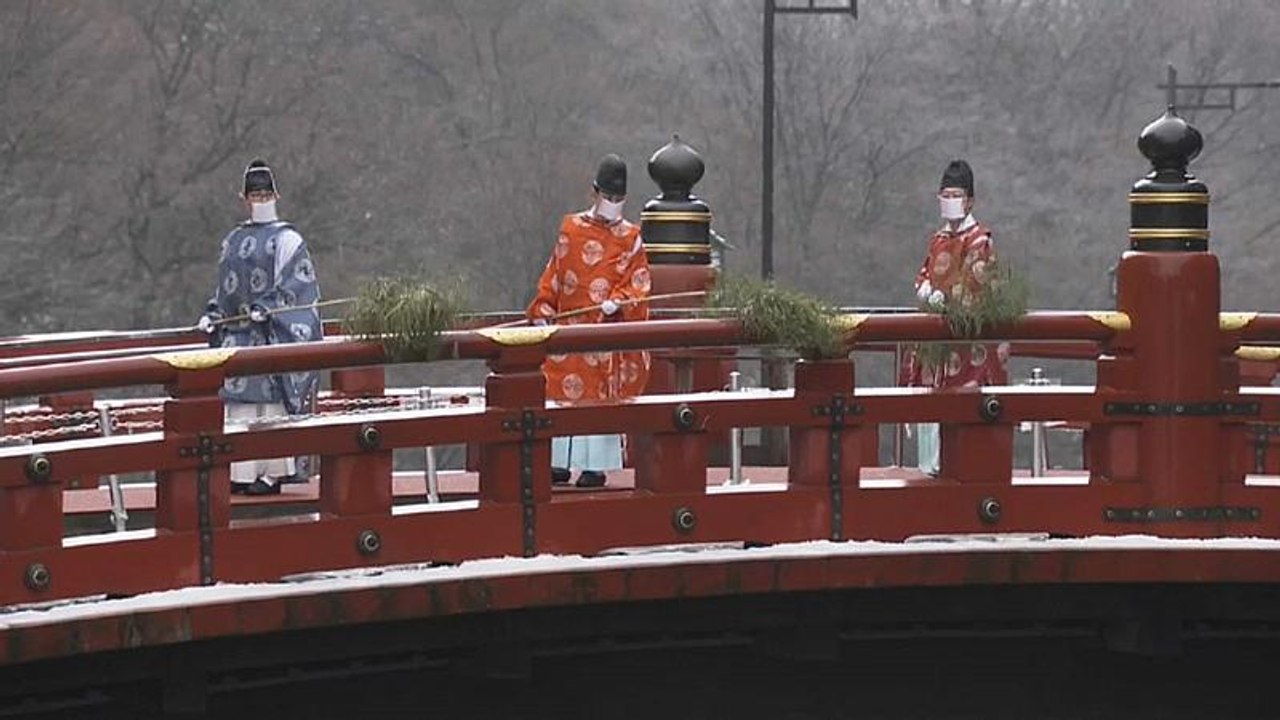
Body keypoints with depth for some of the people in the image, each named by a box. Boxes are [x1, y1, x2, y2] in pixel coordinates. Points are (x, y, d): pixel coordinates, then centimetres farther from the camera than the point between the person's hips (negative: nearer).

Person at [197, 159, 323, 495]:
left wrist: (265, 307, -21)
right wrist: (212, 315, 7)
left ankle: (272, 472, -5)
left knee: (270, 400, -8)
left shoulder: (286, 239, -2)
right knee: (237, 401, 2)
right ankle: (241, 473, 4)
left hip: (271, 334, -6)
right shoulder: (233, 240, 17)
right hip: (236, 334, 6)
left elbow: (294, 285, -10)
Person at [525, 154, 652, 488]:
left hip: (608, 328, -2)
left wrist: (617, 301, -19)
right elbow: (553, 275, 12)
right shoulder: (571, 229, 10)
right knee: (562, 390, 2)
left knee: (601, 394, -4)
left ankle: (596, 464, -1)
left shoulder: (629, 238, 4)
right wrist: (542, 309, 3)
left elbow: (637, 282, -1)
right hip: (568, 327, 3)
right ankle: (559, 462, 8)